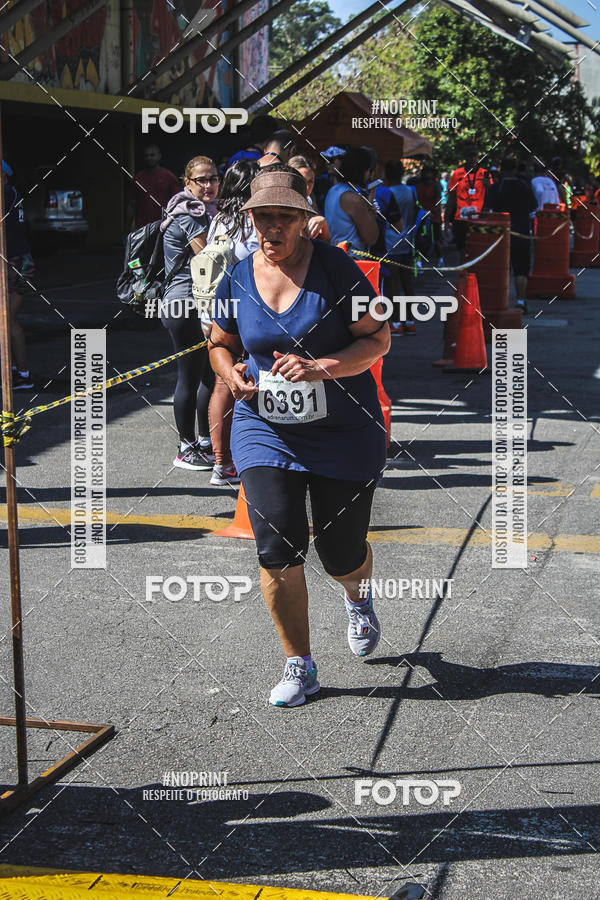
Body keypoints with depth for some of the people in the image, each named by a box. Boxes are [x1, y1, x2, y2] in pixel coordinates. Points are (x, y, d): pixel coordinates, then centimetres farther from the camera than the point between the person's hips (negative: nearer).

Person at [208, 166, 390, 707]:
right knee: (277, 546, -10)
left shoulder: (336, 268, -9)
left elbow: (378, 339, -9)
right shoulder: (237, 279, 1)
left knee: (342, 554, 5)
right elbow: (219, 343, 17)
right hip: (265, 429, 2)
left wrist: (319, 368, -23)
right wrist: (231, 373, -6)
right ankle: (299, 664, 7)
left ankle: (358, 598, 44)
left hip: (343, 432, -2)